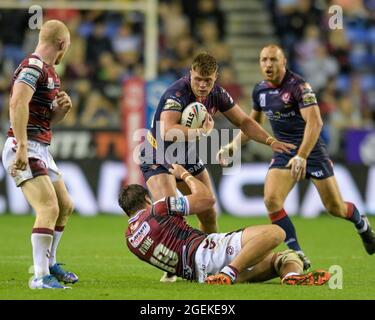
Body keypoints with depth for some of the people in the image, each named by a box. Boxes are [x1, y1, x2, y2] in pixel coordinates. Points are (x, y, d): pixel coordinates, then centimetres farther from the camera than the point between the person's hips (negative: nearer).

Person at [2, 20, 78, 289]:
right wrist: (22, 148, -33)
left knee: (65, 206, 17)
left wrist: (63, 108, 5)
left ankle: (48, 263, 33)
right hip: (26, 149, -10)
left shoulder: (50, 72, 18)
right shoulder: (33, 67, -14)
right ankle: (40, 277, -18)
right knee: (49, 208, -19)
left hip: (41, 150, 10)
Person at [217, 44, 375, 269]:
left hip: (312, 151, -5)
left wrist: (302, 156, -39)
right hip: (284, 154, 5)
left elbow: (315, 122, -30)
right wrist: (232, 145, 7)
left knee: (335, 207, 1)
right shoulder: (260, 90, 2)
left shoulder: (298, 86, -20)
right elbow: (252, 123, 19)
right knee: (271, 199, -19)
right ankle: (297, 255, -10)